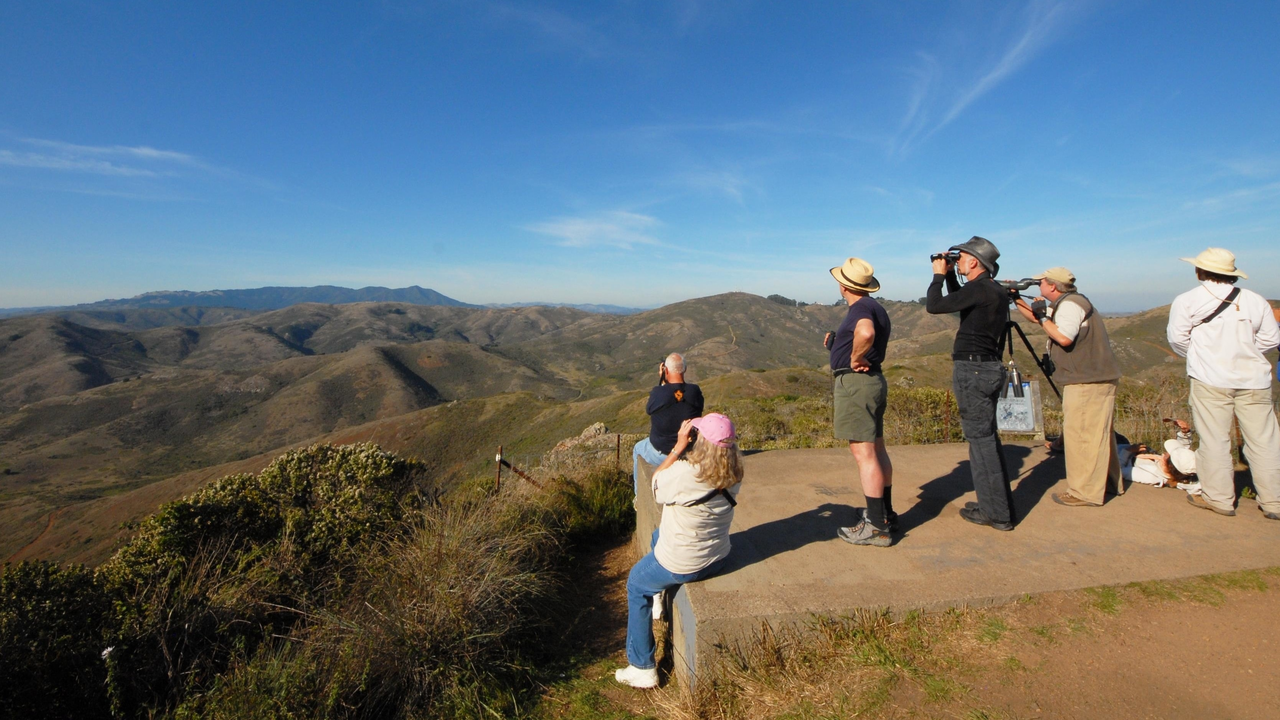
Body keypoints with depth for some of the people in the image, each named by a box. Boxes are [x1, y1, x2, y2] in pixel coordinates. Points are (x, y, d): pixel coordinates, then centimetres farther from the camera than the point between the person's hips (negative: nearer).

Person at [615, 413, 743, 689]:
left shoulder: (685, 474, -34)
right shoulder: (733, 474, -14)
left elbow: (656, 484, -11)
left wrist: (678, 447, -15)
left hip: (682, 566, -6)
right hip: (718, 559, 7)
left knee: (636, 585, 23)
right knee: (658, 535, 34)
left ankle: (643, 668, 29)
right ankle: (658, 598, 55)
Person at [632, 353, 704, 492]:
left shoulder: (658, 392, -24)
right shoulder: (696, 391, -17)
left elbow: (649, 410, -3)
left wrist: (662, 381, -4)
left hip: (660, 455, -2)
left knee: (637, 449, 31)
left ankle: (639, 495, 43)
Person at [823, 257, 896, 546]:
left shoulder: (861, 308, -16)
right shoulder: (875, 307, 16)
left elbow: (866, 333, -39)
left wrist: (855, 359, -23)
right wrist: (837, 341, 20)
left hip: (855, 382, -11)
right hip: (874, 380, 11)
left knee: (864, 454, -7)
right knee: (877, 450, 16)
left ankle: (876, 527, -3)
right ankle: (886, 514, 27)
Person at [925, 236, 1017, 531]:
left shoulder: (979, 289, -16)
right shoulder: (995, 290, 13)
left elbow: (934, 306, -18)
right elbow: (959, 302, 29)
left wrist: (939, 275, -3)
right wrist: (949, 276, 18)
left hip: (973, 369, -10)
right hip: (988, 368, 10)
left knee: (981, 438, -3)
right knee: (987, 437, 16)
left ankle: (996, 513, 5)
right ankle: (1000, 506, 26)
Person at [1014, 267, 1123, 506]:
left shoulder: (1071, 304, -14)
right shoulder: (1066, 304, 17)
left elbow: (1064, 337, -26)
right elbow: (1036, 317, 25)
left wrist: (1043, 317, -14)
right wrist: (1016, 300, 17)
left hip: (1088, 382, -11)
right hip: (1097, 379, 11)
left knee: (1081, 435, -8)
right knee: (1097, 434, 18)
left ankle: (1085, 493, -4)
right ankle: (1111, 482, 29)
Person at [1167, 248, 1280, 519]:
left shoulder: (1187, 301, -5)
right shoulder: (1255, 300, 6)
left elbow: (1178, 338, -2)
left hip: (1210, 379, -3)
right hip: (1254, 379, 4)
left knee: (1214, 439, 3)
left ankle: (1218, 498, 10)